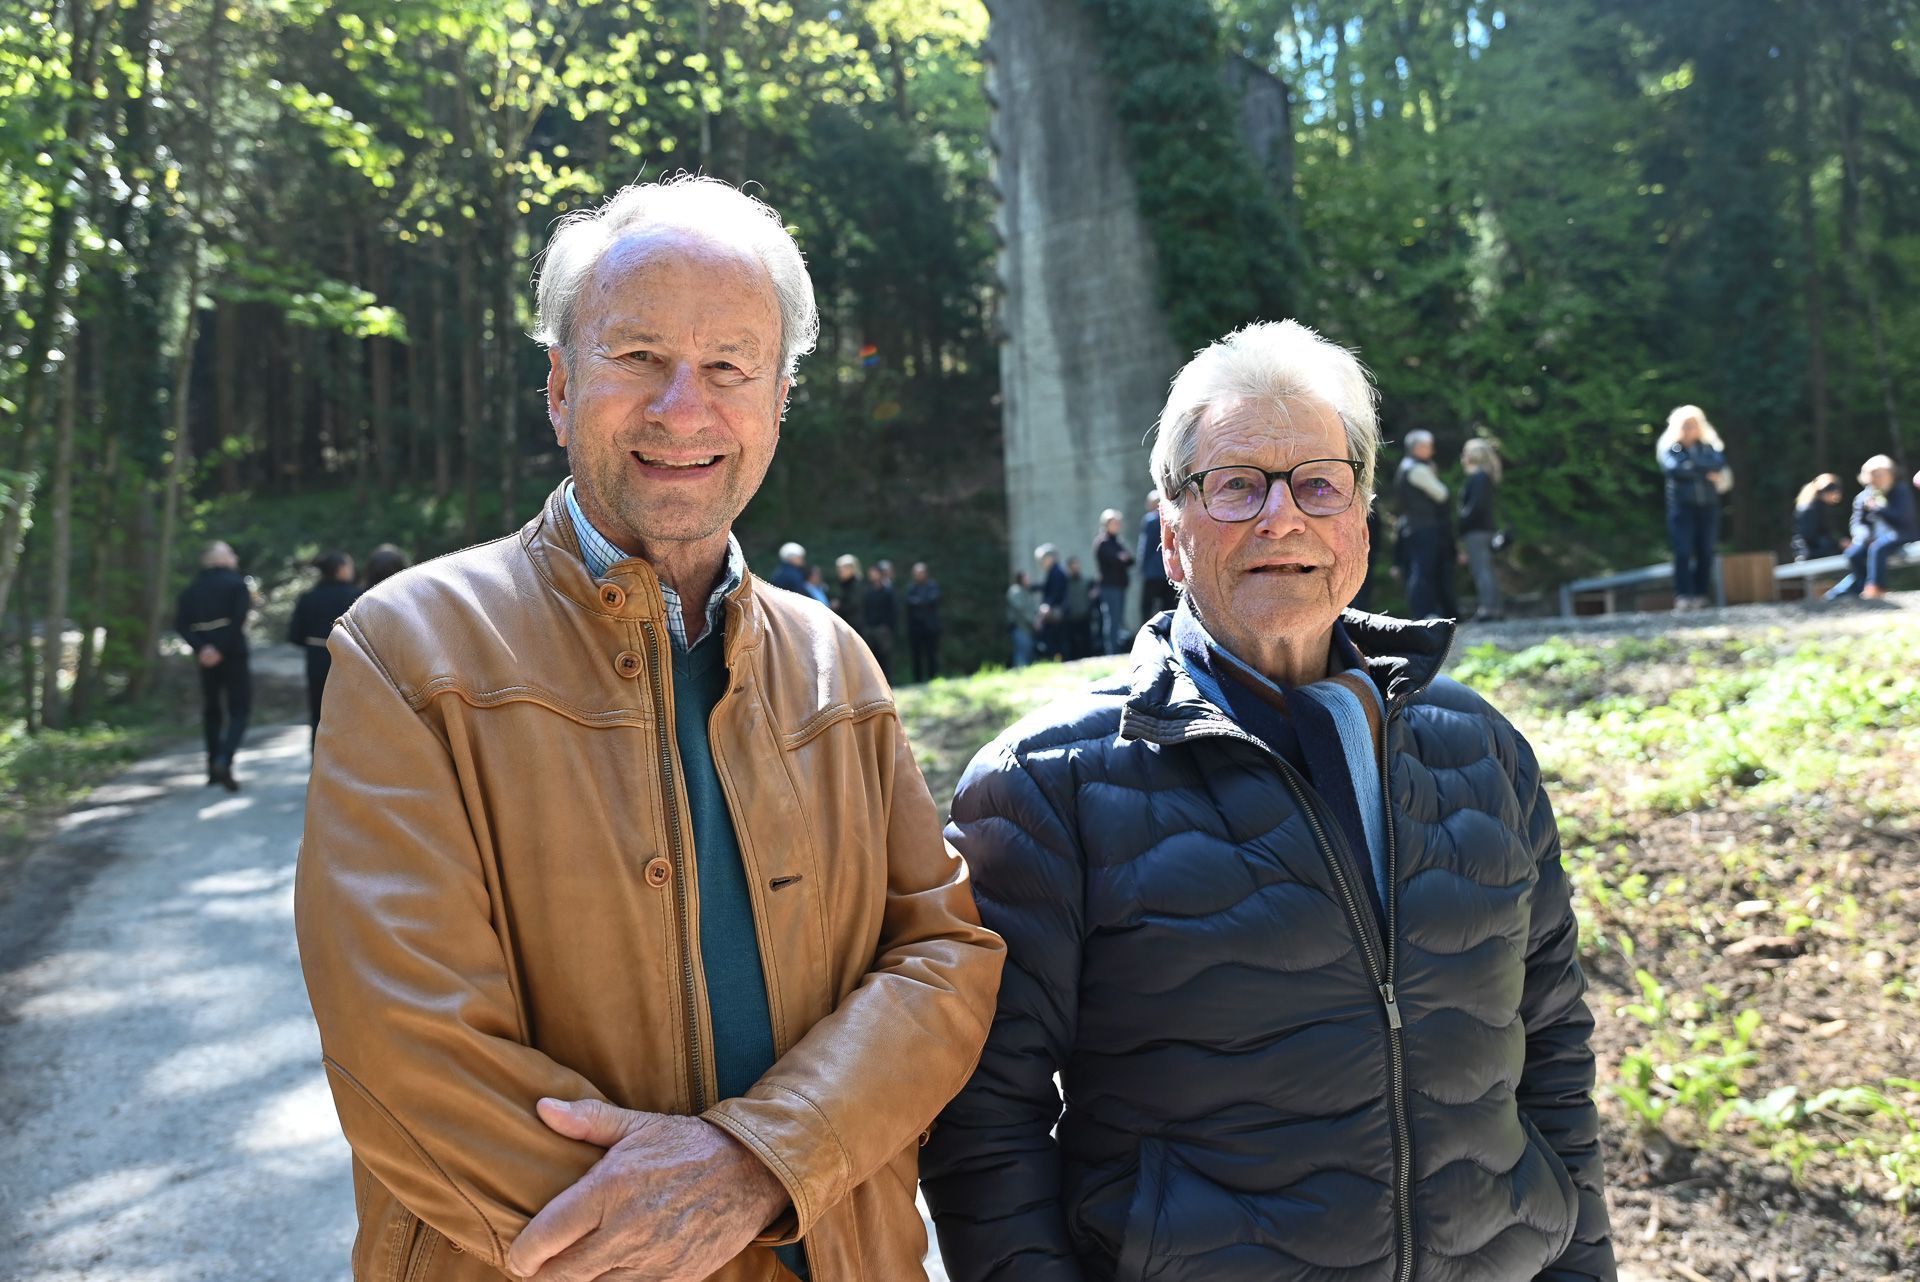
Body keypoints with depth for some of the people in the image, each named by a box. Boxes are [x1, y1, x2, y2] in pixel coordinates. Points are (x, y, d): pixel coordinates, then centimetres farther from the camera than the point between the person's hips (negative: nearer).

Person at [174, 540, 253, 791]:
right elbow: (238, 620, -18)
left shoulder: (192, 589, 10)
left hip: (206, 658, 5)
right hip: (233, 655, -4)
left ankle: (213, 768, 18)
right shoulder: (237, 584, -3)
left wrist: (201, 648, -11)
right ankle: (224, 761, -22)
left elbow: (181, 624, -3)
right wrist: (220, 649, -16)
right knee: (239, 710, -2)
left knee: (211, 710, 16)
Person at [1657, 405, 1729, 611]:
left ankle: (1702, 596, 6)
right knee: (1683, 551, -12)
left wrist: (1692, 463, -12)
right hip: (1682, 506, -3)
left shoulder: (1709, 446, 13)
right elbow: (1674, 468, -13)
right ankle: (1682, 596, -15)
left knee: (1705, 552, 1)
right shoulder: (1669, 447, 5)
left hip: (1708, 506, 3)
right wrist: (1705, 473, -8)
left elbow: (1719, 463, -5)